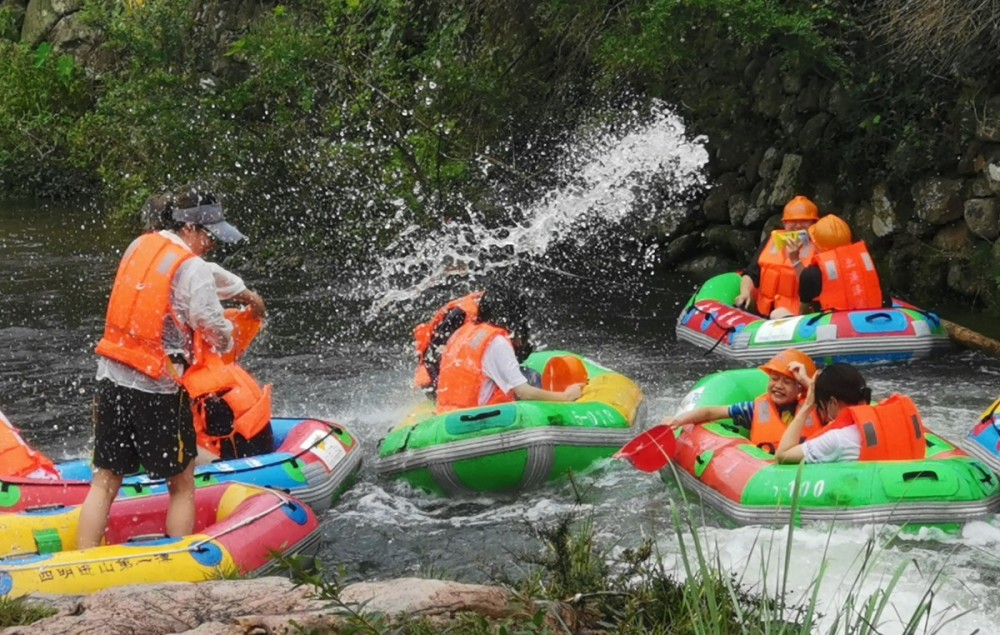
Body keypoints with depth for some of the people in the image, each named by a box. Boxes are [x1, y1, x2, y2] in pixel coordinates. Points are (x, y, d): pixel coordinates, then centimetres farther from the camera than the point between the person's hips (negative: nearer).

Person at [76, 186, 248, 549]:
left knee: (105, 482, 12)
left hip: (111, 380, 7)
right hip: (158, 391, -7)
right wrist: (228, 340, 14)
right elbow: (217, 333, -9)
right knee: (182, 484, 10)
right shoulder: (193, 270, -12)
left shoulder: (139, 246, 11)